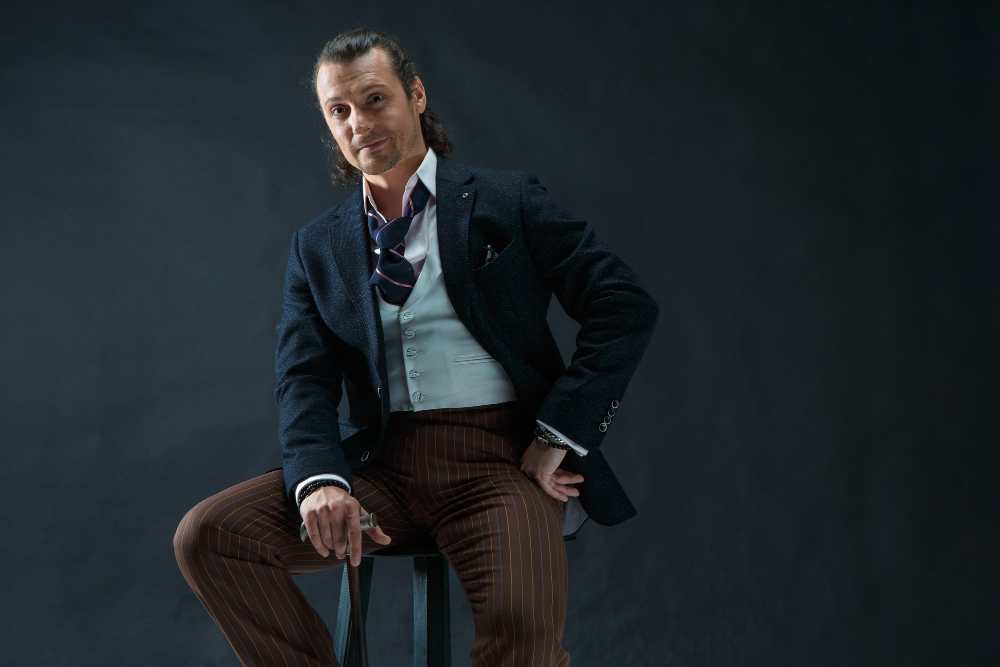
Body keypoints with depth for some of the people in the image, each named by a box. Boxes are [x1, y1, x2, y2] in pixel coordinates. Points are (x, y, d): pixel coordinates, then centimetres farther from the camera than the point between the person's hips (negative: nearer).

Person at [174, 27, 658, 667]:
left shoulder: (508, 200, 7)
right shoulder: (319, 246, 16)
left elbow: (628, 306, 0)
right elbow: (305, 379, 5)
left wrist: (557, 435, -8)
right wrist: (320, 477, -16)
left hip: (501, 459, -3)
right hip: (384, 463, 4)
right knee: (206, 537, -18)